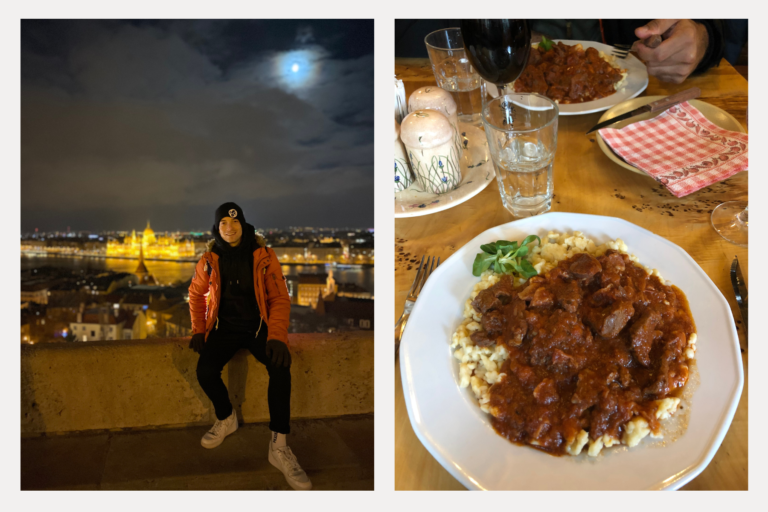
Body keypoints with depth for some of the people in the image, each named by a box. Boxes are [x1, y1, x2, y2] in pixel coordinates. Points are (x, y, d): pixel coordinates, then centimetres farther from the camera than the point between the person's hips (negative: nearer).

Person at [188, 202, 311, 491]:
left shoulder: (264, 256, -6)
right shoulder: (210, 259, 1)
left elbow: (280, 298, -7)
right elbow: (196, 294, 15)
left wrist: (276, 336, -19)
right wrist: (199, 330, 5)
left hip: (258, 326, -2)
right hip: (225, 327, 2)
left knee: (280, 367, -30)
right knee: (205, 371, -26)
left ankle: (279, 446, -18)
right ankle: (226, 417, 8)